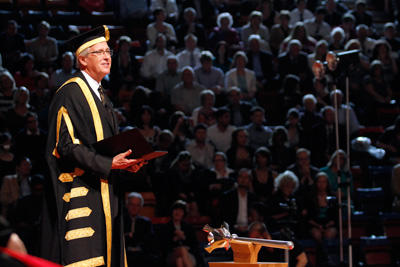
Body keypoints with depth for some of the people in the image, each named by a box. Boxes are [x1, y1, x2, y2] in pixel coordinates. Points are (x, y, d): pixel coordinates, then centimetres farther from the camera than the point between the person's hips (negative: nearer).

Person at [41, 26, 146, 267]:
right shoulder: (70, 93, -9)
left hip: (103, 192, 9)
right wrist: (109, 163, -21)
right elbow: (66, 145, -17)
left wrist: (125, 161, 3)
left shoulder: (100, 95, 20)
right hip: (80, 191, -9)